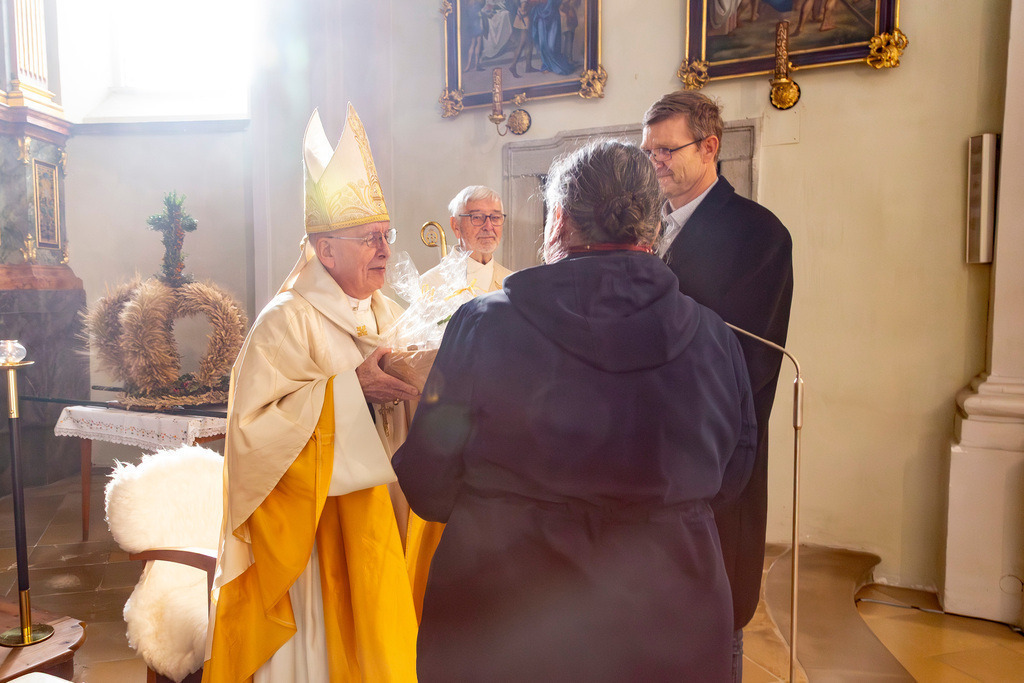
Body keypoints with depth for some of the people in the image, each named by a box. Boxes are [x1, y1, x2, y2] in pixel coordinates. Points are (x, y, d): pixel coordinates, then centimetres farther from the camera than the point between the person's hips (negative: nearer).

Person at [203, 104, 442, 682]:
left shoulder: (389, 315, 9)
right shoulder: (287, 322, -12)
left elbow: (412, 407, 13)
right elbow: (256, 427, -19)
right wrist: (350, 387, -23)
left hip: (386, 510, 6)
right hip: (319, 521, -6)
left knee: (380, 635, 15)